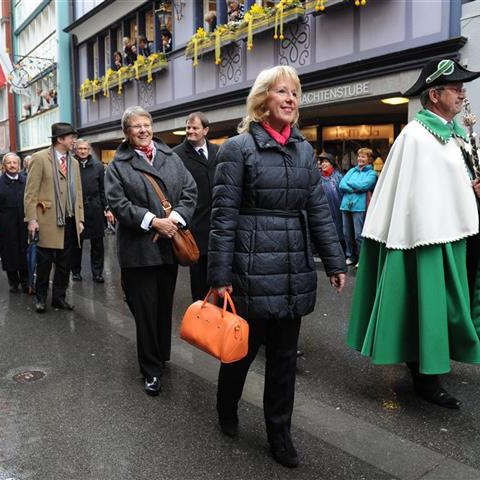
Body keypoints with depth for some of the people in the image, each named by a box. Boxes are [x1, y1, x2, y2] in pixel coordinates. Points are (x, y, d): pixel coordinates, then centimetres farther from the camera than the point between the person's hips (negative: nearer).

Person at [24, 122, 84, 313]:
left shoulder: (74, 162, 14)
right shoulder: (40, 158, -3)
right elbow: (31, 192, -7)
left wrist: (80, 219, 11)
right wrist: (32, 219, -12)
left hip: (70, 221, 5)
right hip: (49, 220, -5)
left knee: (64, 263, 10)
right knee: (44, 262, 5)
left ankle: (59, 297, 22)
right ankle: (41, 297, 22)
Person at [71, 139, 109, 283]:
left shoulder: (98, 166, 5)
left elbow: (103, 189, 6)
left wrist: (107, 208, 1)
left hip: (94, 208, 1)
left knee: (97, 243, 5)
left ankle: (97, 272, 14)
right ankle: (76, 271, 22)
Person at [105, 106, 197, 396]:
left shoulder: (172, 158, 10)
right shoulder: (118, 166, 1)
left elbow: (190, 191, 4)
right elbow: (118, 203, -9)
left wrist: (174, 219, -12)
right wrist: (153, 221, -18)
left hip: (169, 245, 4)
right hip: (139, 249, -3)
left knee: (165, 305, 16)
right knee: (146, 311, 1)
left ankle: (161, 357, 35)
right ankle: (152, 370, 14)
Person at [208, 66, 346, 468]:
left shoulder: (304, 149, 10)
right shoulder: (239, 148, -5)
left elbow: (318, 209, 11)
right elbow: (223, 216, -9)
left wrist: (335, 261, 8)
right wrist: (220, 277, -11)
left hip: (294, 270, 5)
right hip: (252, 268, -4)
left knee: (285, 354, 13)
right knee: (244, 346, 11)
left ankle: (280, 434, 30)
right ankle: (227, 408, 41)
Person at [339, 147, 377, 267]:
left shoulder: (371, 173, 5)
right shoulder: (352, 171, 19)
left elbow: (364, 185, -13)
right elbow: (341, 185, 6)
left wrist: (349, 183, 0)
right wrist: (355, 188, -9)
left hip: (360, 206, -5)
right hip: (346, 205, 5)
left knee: (359, 235, -4)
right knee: (347, 234, 9)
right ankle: (350, 256, 22)